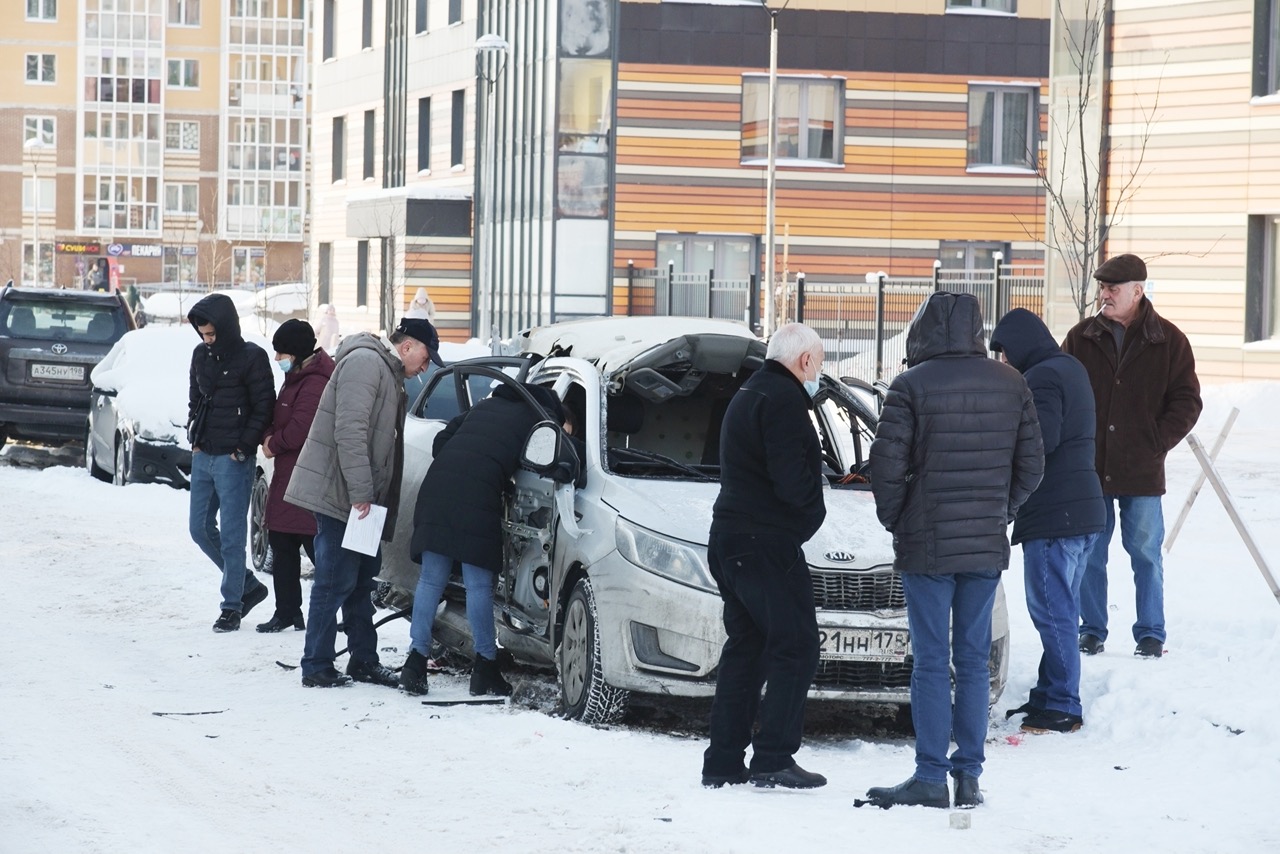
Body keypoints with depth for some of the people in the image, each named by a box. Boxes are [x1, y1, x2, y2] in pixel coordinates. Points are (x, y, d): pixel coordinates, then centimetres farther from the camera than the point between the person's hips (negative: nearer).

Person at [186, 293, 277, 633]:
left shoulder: (252, 357, -10)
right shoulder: (202, 355, 9)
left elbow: (264, 409, -9)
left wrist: (243, 448, -13)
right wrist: (194, 436, 8)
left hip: (233, 459, -7)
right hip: (203, 455, 7)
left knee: (231, 534, -5)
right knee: (201, 528, 10)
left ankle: (232, 605, 3)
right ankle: (249, 585, 23)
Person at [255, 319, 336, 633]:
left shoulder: (314, 384, -19)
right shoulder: (296, 379, 16)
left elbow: (300, 429, -25)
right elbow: (279, 419, 21)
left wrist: (274, 444, -7)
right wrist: (269, 439, 0)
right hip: (287, 478, 11)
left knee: (317, 548, -8)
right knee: (282, 547, 13)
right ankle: (286, 611, 20)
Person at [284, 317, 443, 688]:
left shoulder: (389, 374, 20)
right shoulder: (365, 362, -14)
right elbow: (350, 431, -23)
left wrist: (370, 495, 17)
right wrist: (360, 492, -24)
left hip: (358, 498, 11)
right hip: (337, 492, -11)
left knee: (361, 575, 15)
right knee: (336, 580, -8)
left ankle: (364, 660, 23)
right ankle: (317, 667, -4)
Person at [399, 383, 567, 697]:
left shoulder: (485, 405, 31)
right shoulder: (541, 419, 15)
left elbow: (440, 441, 27)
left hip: (436, 485, 5)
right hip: (478, 494, -5)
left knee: (431, 579, 9)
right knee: (479, 584, 1)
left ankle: (416, 661, 5)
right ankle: (485, 666, 4)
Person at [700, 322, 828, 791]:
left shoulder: (749, 394, 20)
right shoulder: (783, 400, -14)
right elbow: (792, 480, -21)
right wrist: (814, 502, -2)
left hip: (732, 541, 10)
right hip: (766, 543, -10)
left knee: (745, 647, 13)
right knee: (796, 648, -7)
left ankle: (723, 761, 12)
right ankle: (773, 759, -11)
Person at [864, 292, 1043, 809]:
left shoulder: (912, 386, -11)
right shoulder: (1010, 385, 4)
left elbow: (886, 464, -12)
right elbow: (1031, 463, 8)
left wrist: (895, 520, 3)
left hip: (926, 547, -4)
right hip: (987, 549, 4)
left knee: (931, 663, -1)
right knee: (974, 660, 10)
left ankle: (930, 778, -1)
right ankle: (969, 776, 10)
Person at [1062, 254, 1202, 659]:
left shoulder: (1169, 341, 0)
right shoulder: (1082, 337, 4)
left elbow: (1187, 402, 2)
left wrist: (1157, 442, -8)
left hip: (1142, 472, -2)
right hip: (1088, 469, 2)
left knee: (1146, 555, 4)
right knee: (1089, 555, 6)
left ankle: (1150, 634, 13)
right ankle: (1092, 629, 17)